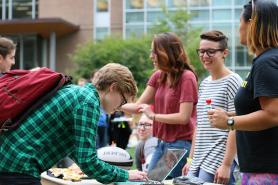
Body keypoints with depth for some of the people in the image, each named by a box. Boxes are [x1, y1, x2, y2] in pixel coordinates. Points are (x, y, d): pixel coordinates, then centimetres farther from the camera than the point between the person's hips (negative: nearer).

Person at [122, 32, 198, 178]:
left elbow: (184, 117, -19)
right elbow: (138, 106, 6)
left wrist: (153, 116, -10)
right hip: (161, 143, 8)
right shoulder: (157, 77, 8)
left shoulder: (187, 77, -14)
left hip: (181, 145, -8)